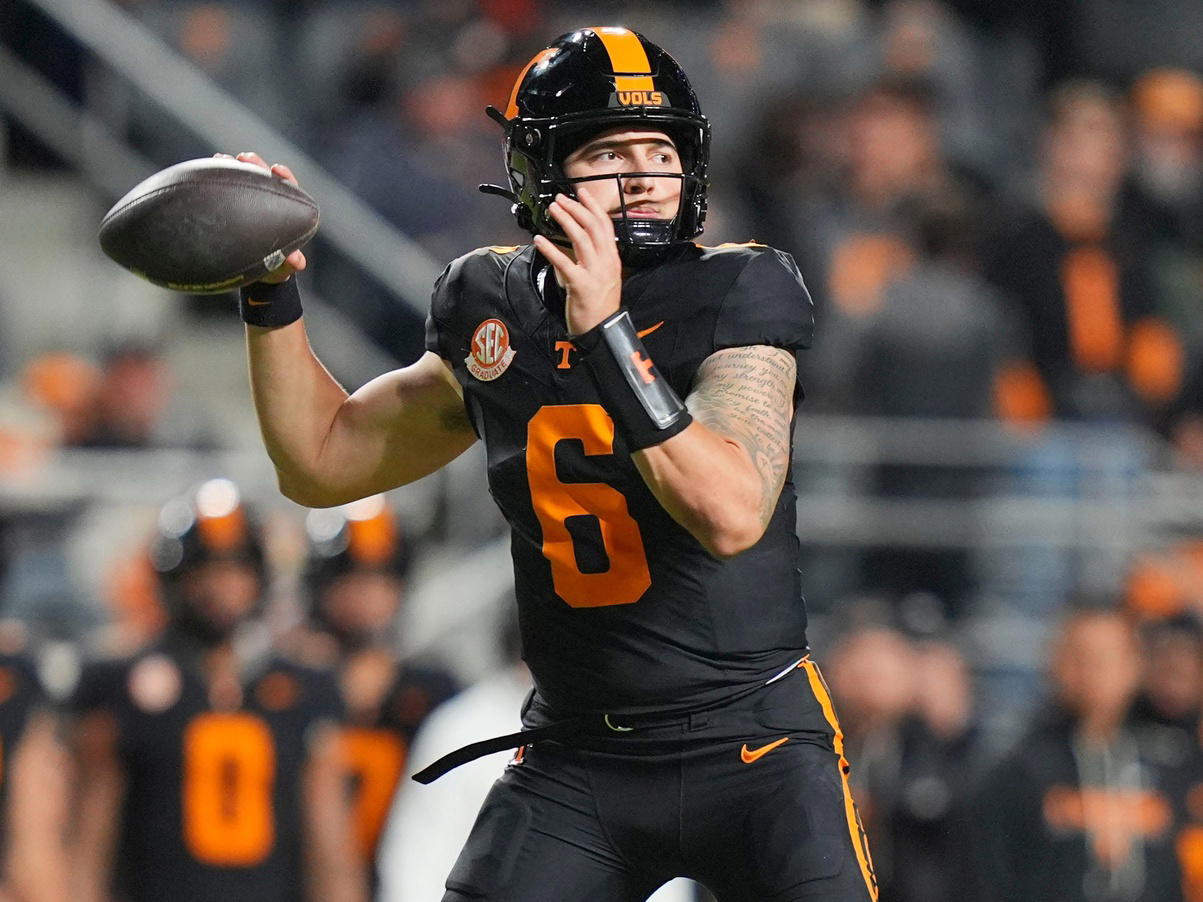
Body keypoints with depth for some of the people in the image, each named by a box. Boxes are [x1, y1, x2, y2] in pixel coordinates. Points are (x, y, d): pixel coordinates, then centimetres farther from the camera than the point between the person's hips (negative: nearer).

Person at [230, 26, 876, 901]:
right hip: (574, 761, 4)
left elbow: (732, 515, -25)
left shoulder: (737, 294, -9)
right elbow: (322, 462, 18)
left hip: (754, 751, -4)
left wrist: (609, 336, -30)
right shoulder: (497, 314, 4)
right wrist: (272, 295, 7)